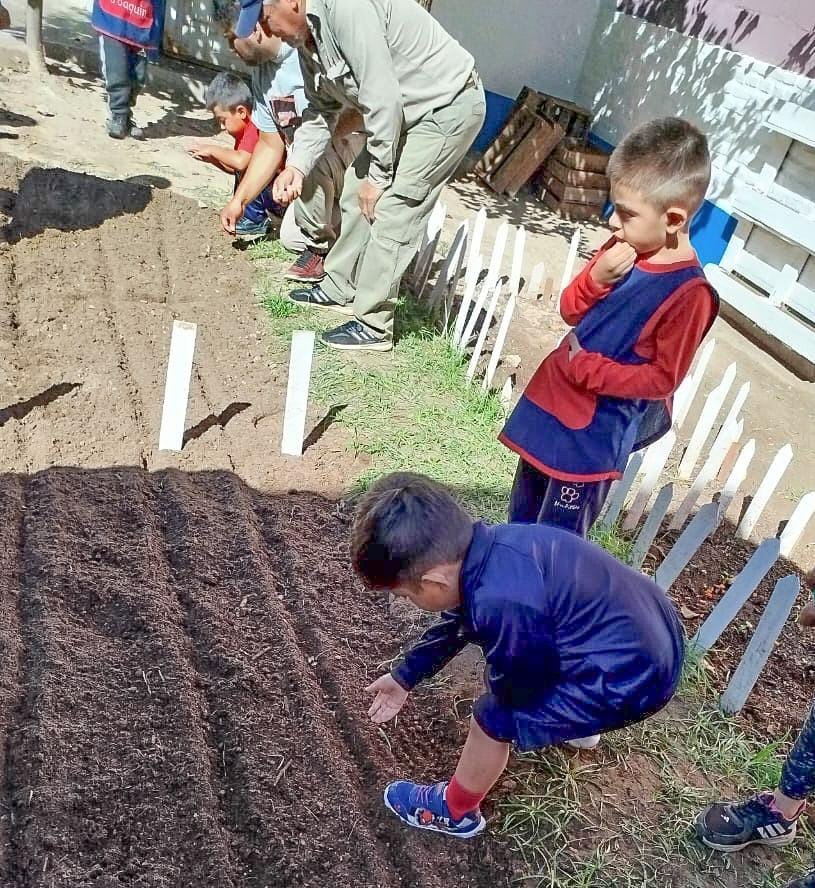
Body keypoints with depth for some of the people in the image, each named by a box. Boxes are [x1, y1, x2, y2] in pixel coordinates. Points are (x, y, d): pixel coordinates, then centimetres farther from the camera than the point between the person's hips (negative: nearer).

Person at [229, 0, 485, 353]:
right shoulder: (307, 34, 3)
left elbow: (382, 97, -27)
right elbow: (321, 110, 11)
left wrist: (378, 176, -19)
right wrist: (297, 165, -3)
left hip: (449, 106, -10)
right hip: (404, 111, 10)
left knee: (388, 212, -12)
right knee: (356, 194, 13)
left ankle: (374, 327, -3)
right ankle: (339, 289, 28)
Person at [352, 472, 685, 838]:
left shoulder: (501, 603, -33)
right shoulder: (486, 550, -5)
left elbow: (517, 686, -14)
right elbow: (455, 621, 14)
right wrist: (405, 676, 26)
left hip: (629, 678, -8)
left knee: (494, 719, 2)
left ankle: (455, 811, 28)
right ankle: (577, 723, 57)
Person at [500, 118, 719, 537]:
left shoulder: (689, 293, -21)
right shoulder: (624, 248, -2)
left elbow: (662, 379, -17)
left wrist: (590, 369, -20)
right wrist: (597, 278, -12)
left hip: (596, 432, -7)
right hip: (550, 401, 7)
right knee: (521, 516, 24)